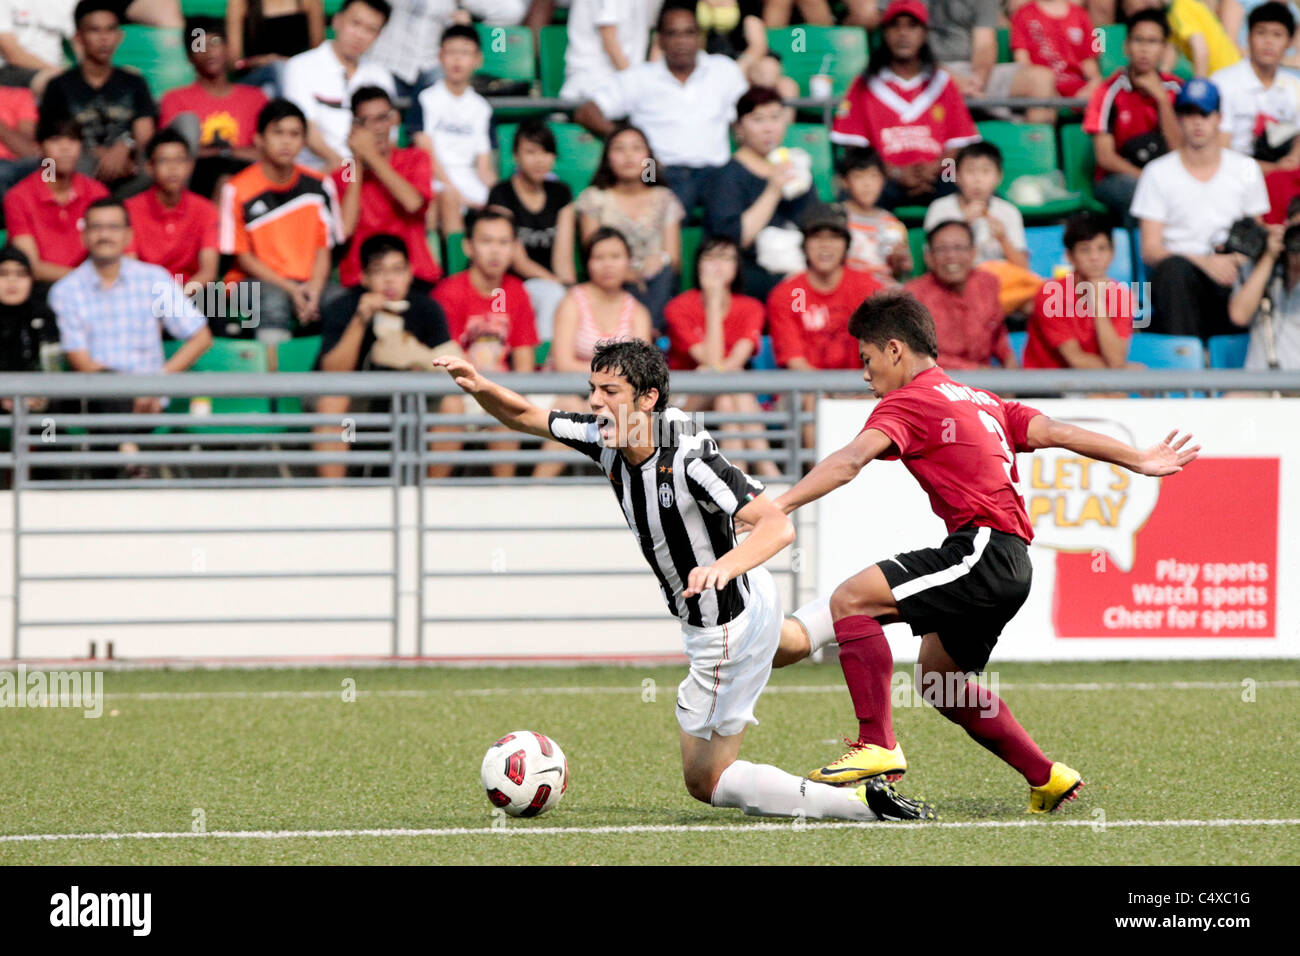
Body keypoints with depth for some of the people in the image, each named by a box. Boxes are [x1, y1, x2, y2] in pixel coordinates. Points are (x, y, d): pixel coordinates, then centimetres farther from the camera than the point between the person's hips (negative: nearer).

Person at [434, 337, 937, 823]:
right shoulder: (608, 438, -11)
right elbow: (525, 417, 1)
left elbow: (778, 525, -41)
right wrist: (480, 387, -19)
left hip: (726, 631, -8)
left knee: (704, 781, -2)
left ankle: (861, 802, -7)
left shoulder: (688, 461, -34)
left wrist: (724, 567, -59)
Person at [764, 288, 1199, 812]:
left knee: (851, 598, -16)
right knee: (936, 679, 22)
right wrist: (1139, 460, 29)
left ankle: (878, 744, -23)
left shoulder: (909, 402, -3)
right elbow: (1053, 432, 22)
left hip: (982, 550, -10)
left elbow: (850, 461, -19)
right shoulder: (978, 400, 23)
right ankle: (1046, 778, 26)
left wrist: (780, 505, -29)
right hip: (1010, 564, 10)